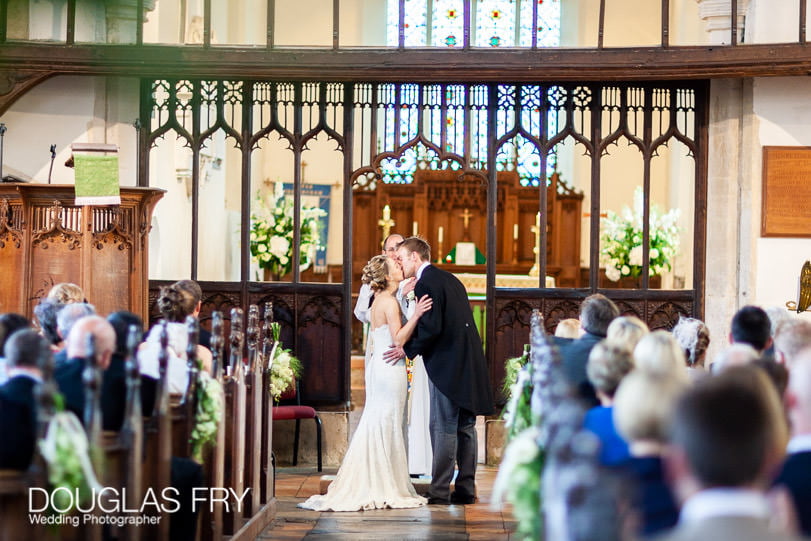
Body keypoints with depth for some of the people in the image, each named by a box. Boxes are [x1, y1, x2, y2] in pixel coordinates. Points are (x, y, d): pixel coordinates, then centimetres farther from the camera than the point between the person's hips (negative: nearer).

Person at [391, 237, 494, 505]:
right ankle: (466, 488, 14)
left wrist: (408, 349, -7)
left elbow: (431, 328, -20)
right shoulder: (449, 279, 18)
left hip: (446, 363, -9)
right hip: (468, 362, 9)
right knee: (465, 427, 11)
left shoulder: (425, 284, -11)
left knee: (443, 428, -6)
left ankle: (439, 492, -4)